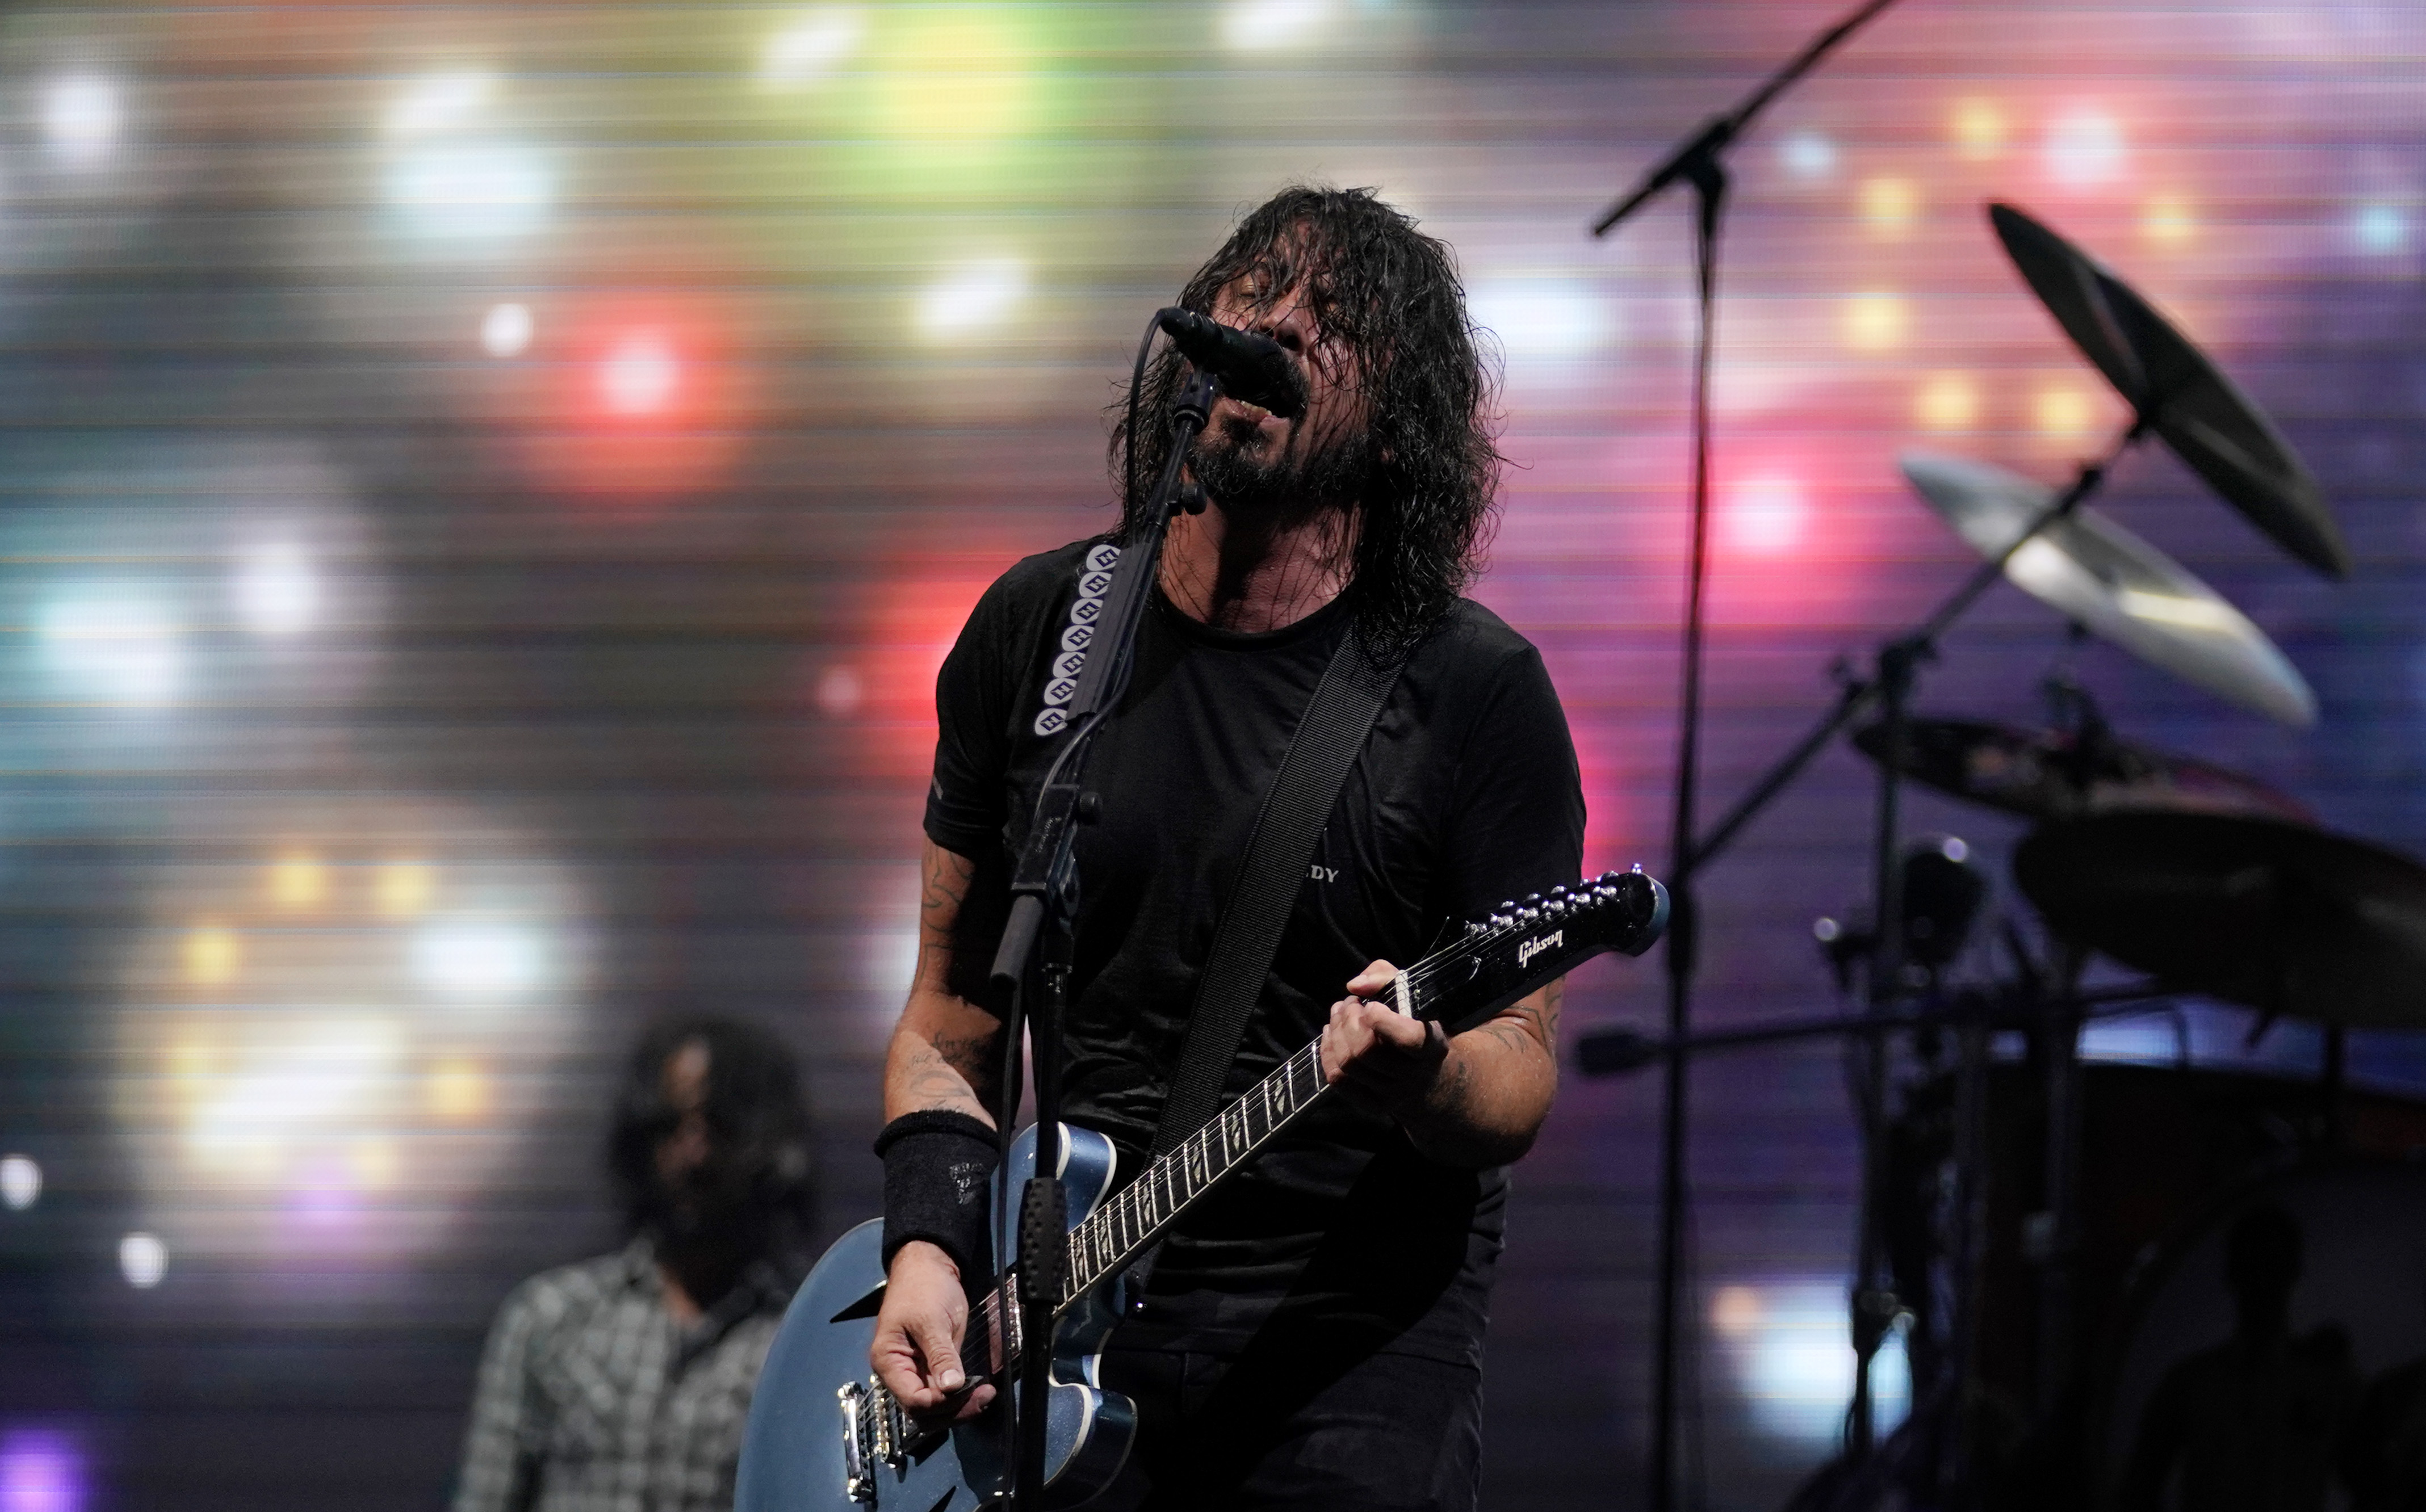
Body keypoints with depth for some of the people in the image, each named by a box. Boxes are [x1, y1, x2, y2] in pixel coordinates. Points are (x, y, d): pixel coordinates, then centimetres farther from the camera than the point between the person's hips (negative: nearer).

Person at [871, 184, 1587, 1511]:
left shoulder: (1476, 692, -4)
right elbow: (953, 1004, 12)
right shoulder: (1037, 630, 7)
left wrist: (1422, 1076, -27)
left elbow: (1519, 1079, -5)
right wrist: (928, 1243, -3)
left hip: (1351, 1354, -3)